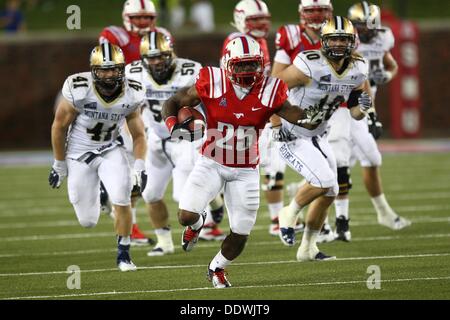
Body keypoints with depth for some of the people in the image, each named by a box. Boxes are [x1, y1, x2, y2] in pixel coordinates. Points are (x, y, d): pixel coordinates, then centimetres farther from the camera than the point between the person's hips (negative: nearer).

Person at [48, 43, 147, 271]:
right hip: (79, 155, -2)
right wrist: (59, 165, -2)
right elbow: (59, 126, -9)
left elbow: (138, 134, 0)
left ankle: (123, 254, -1)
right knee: (88, 221, 0)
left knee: (122, 200, -22)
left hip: (110, 151, 2)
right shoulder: (79, 90, -23)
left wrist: (140, 166, -14)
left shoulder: (131, 95, -12)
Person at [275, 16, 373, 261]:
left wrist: (363, 106, -17)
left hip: (317, 137, 8)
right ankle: (290, 215, 5)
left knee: (329, 193, 8)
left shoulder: (357, 71, -5)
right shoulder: (310, 67, -27)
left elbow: (356, 115, 5)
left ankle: (307, 248, 23)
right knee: (324, 181, -22)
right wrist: (277, 123, -22)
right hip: (292, 137, -8)